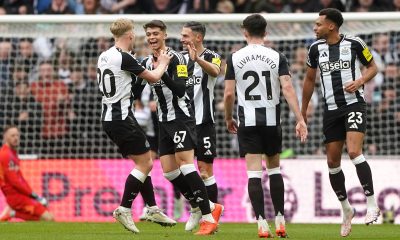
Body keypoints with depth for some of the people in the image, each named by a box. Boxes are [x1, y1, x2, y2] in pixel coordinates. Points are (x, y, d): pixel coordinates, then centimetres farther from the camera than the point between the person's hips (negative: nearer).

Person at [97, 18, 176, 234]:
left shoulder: (104, 56, 10)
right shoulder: (124, 58, -15)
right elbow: (153, 77, -6)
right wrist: (163, 63, 14)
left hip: (108, 118, 9)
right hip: (122, 117, -9)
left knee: (143, 163, 15)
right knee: (145, 163, -4)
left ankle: (153, 209, 16)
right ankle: (123, 209, -8)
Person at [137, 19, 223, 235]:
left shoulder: (176, 59, -12)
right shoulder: (147, 62, 10)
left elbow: (180, 89, -22)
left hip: (181, 118, -8)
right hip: (164, 121, 8)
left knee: (184, 163, -19)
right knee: (169, 172, 3)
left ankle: (208, 217, -18)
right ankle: (201, 207, 17)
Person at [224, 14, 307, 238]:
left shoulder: (235, 58, -1)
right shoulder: (277, 57, -1)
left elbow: (228, 94, -1)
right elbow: (287, 88, -11)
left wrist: (229, 119, 15)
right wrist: (300, 119, -12)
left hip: (247, 121, -1)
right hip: (272, 119, 1)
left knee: (254, 171, -2)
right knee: (274, 168, 16)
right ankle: (280, 220, 13)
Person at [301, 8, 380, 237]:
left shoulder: (354, 43, -6)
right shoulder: (316, 48, 5)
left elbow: (372, 67, 7)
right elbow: (310, 79, 17)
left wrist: (360, 80, -14)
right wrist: (303, 110, 19)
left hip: (354, 104, -5)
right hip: (331, 109, 5)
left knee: (354, 152, -23)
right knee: (333, 162, 5)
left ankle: (372, 203, -16)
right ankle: (346, 210, 22)